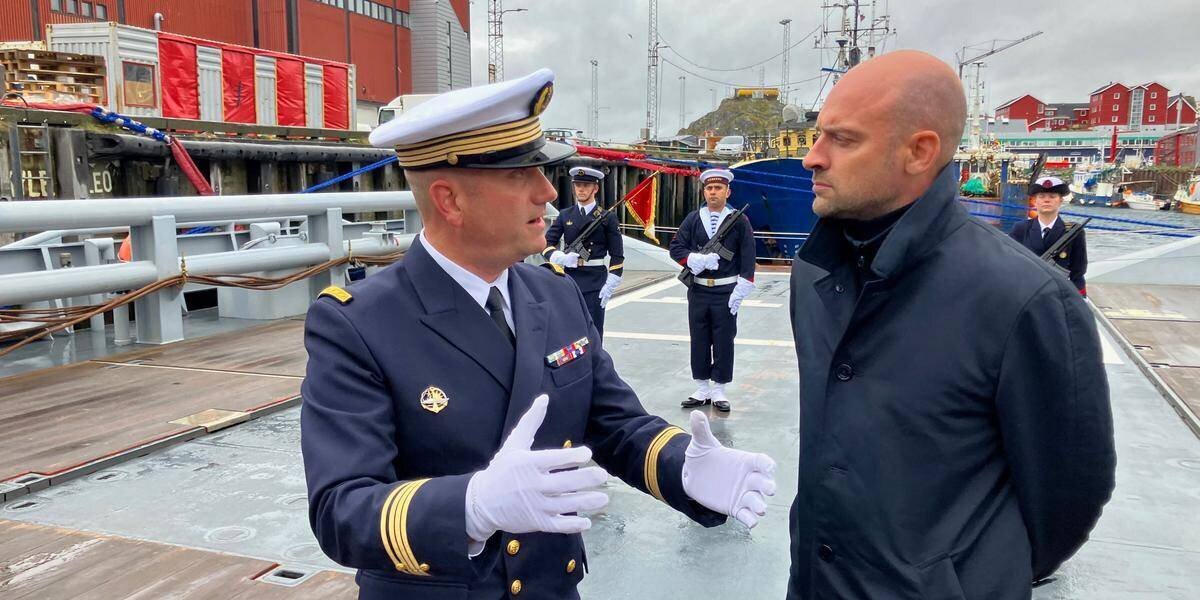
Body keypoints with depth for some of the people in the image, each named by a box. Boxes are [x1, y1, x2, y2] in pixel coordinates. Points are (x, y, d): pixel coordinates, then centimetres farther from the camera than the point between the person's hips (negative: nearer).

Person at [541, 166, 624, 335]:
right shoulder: (565, 215, 9)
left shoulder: (607, 218, 1)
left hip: (595, 284, -3)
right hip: (569, 281, 3)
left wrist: (610, 285, -10)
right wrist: (561, 257, -14)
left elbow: (617, 256, -1)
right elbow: (547, 243, 6)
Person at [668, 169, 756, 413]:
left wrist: (740, 291, -11)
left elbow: (748, 259, -4)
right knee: (699, 341, 8)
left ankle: (719, 391, 15)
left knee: (724, 342, 4)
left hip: (726, 291, -2)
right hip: (698, 291, 3)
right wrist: (696, 260, -15)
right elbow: (675, 247, 2)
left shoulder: (739, 221, -2)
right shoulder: (693, 219, 5)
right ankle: (702, 389, 19)